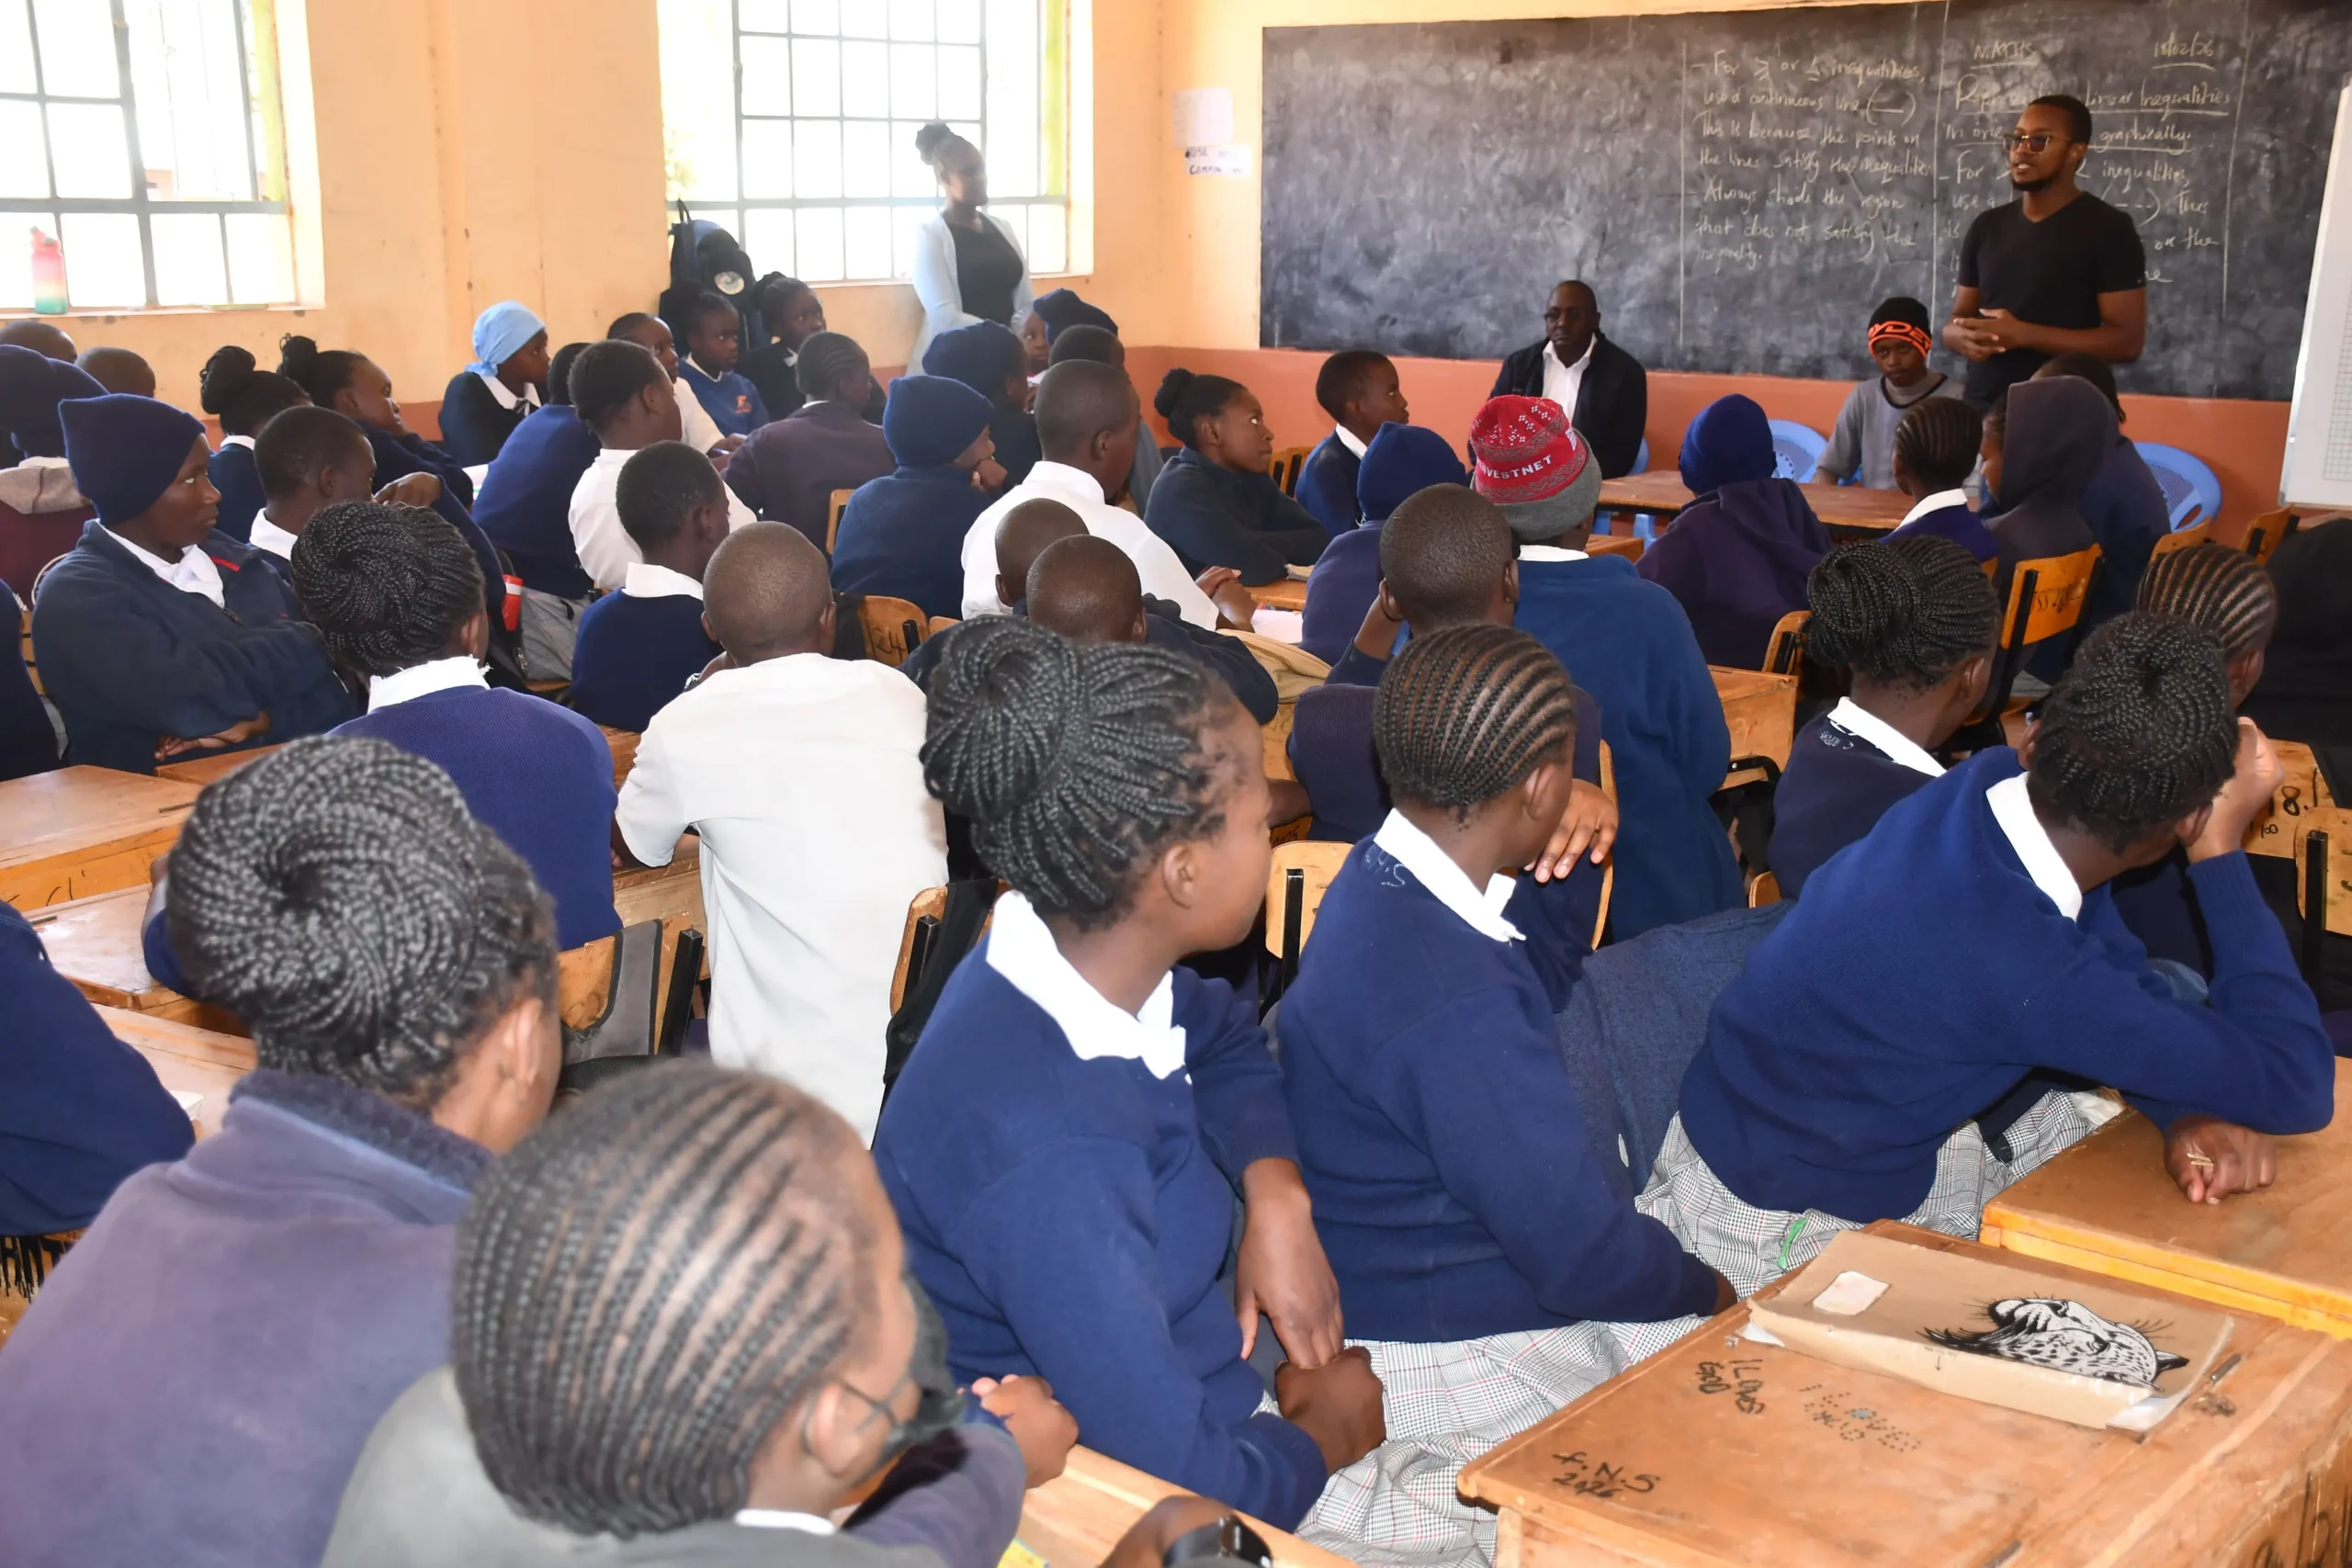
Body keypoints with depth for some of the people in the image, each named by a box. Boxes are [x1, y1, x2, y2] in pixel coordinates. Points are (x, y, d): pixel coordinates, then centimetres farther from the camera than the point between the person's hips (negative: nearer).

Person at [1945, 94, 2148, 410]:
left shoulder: (2108, 228, -5)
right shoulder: (1986, 227, 11)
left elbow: (2128, 340, -11)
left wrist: (2024, 335, -18)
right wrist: (1961, 336, -10)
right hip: (1980, 408, 5)